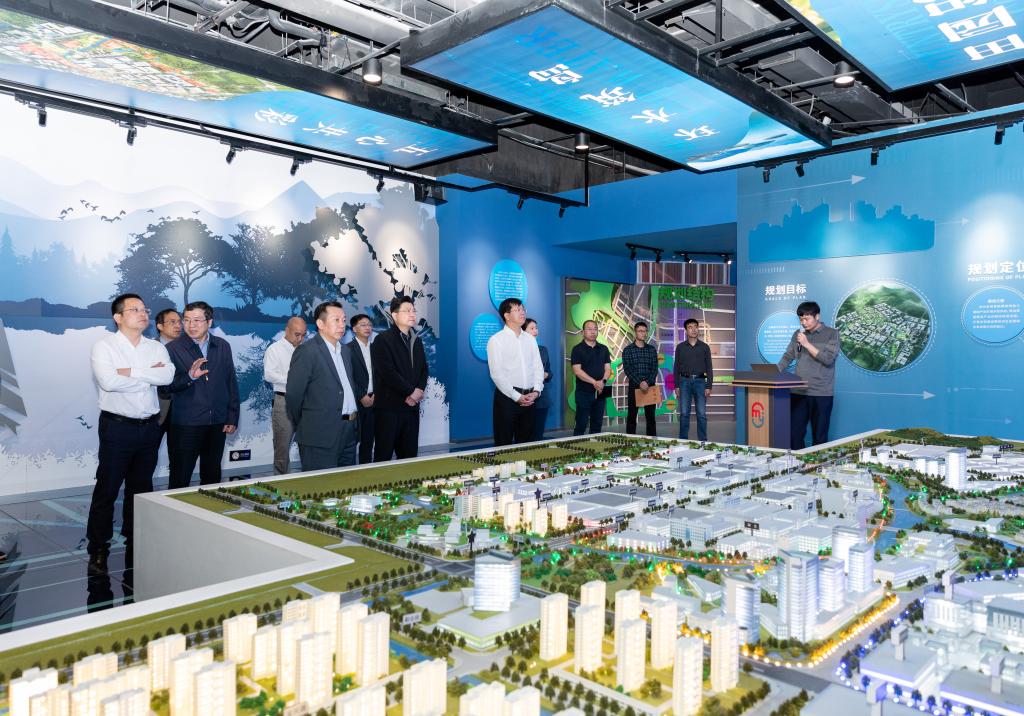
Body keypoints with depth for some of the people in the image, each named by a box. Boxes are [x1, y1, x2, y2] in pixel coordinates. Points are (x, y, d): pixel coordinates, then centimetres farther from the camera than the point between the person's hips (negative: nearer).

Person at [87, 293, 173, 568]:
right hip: (117, 427, -4)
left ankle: (135, 540, 29)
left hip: (149, 427, 4)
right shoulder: (105, 345, -5)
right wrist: (150, 375, -11)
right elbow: (108, 381, -20)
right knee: (107, 489, 1)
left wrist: (130, 372, -17)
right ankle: (98, 548, 13)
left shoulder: (156, 347, 6)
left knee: (141, 487, 15)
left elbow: (168, 375, -11)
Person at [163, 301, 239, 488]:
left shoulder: (223, 346, 7)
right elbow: (167, 386, -7)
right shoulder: (173, 348, -3)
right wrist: (189, 376, -25)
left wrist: (232, 417, 6)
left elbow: (231, 384, 10)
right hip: (185, 425, -3)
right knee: (180, 479, 2)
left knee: (212, 477, 13)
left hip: (217, 424, 3)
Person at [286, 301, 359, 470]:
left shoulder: (345, 352, 16)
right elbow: (293, 394, -9)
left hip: (349, 434, 7)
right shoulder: (306, 352, -9)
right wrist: (303, 426, 1)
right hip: (321, 437, -7)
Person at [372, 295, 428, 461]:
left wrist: (419, 390, -4)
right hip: (389, 406, -6)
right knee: (384, 456, -2)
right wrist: (410, 391, -11)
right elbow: (388, 372, -15)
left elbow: (423, 369, 15)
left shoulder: (417, 341, 17)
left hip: (411, 406, 6)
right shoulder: (383, 340, -5)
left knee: (409, 455, 8)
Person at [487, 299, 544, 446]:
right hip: (507, 397, -5)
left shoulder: (530, 338, 12)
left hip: (529, 398, 5)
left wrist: (536, 391, -5)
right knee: (504, 444, 0)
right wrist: (517, 397, -14)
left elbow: (538, 367, 10)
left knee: (525, 442, 11)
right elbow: (497, 374, -12)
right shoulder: (496, 340, -6)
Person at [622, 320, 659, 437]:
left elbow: (655, 368, 1)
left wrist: (648, 382, -14)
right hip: (634, 386, -2)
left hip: (650, 386, 2)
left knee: (651, 416, 7)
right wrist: (640, 383, -17)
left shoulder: (652, 349, 8)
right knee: (632, 416, 2)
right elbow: (627, 370, -7)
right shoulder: (627, 350, 0)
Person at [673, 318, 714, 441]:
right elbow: (676, 367, 7)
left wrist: (709, 386, -4)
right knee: (684, 413, 2)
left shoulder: (704, 347, 3)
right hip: (685, 381, 1)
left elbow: (709, 368, 3)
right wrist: (676, 386, 1)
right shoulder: (680, 347, 5)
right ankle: (683, 440, 9)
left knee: (701, 413, -1)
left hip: (700, 381, 0)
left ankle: (703, 440, 7)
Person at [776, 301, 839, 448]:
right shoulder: (798, 335, 12)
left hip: (822, 393, -3)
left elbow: (828, 359, -11)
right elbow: (787, 357, 11)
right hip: (798, 392, 3)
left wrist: (807, 344, -14)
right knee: (794, 433, 2)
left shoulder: (832, 334, 0)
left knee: (819, 436, 4)